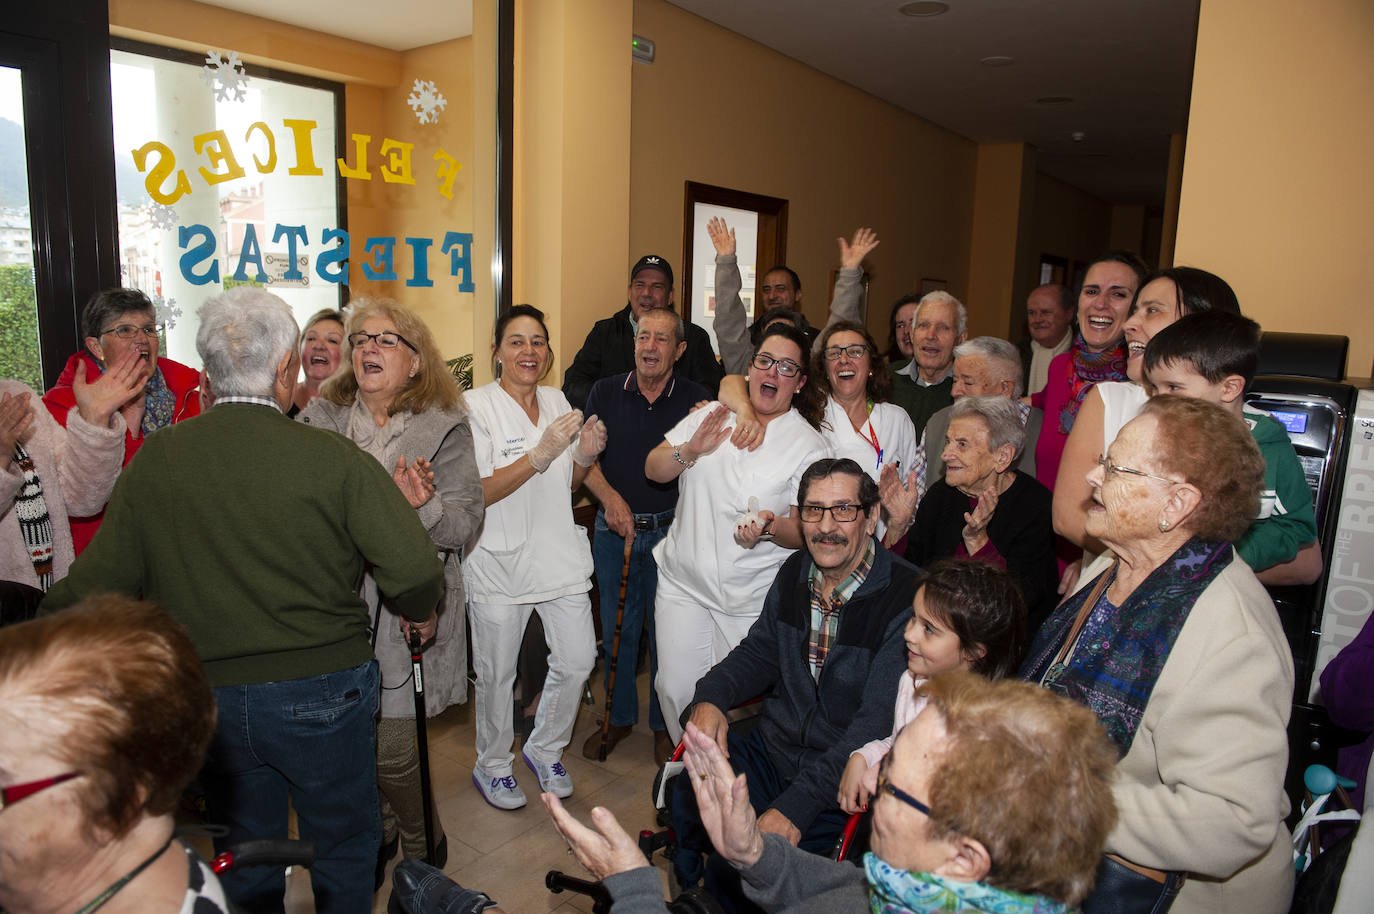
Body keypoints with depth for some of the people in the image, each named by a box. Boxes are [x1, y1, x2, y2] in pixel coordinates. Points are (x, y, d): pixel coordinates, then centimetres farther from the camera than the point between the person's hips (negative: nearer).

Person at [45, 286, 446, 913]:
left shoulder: (154, 460, -8)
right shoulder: (335, 459, -19)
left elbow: (96, 585, -5)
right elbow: (416, 572, -20)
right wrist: (421, 614, 1)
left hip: (208, 696, 4)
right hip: (321, 692, -3)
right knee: (343, 846, 20)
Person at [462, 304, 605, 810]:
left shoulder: (556, 401, 8)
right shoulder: (476, 406, -10)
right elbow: (478, 493, -18)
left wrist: (586, 456, -4)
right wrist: (540, 454, -27)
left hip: (560, 556, 5)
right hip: (499, 563, -5)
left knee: (577, 662, 8)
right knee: (496, 673, 8)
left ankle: (545, 750, 34)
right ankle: (492, 765, 33)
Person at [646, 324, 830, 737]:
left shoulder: (809, 445, -3)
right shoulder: (710, 416, 6)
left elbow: (805, 532, -5)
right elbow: (653, 470, 4)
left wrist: (771, 528, -26)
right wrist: (690, 450, -15)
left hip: (752, 598, -2)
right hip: (683, 582, 3)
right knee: (675, 688, 7)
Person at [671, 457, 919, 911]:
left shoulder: (908, 598, -20)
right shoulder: (795, 572, 3)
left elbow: (879, 724, -24)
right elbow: (759, 652, 12)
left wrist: (796, 805, -31)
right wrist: (711, 695, -10)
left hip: (840, 781, -6)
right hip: (770, 750, 6)